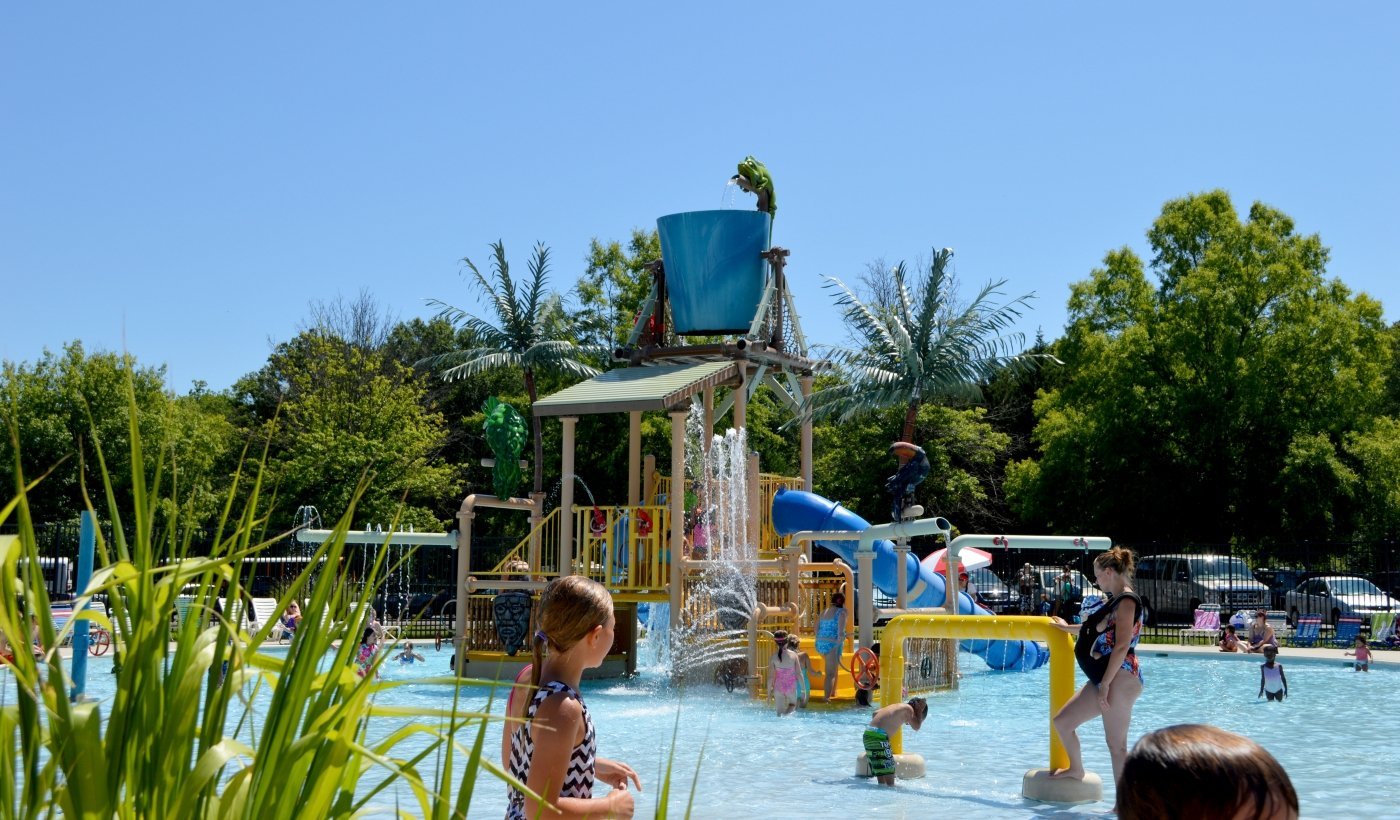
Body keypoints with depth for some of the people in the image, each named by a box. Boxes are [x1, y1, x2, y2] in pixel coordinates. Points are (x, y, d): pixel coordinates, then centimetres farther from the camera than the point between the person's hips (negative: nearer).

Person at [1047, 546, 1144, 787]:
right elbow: (1101, 628, 36)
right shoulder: (1116, 600, 17)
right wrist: (1068, 627, 50)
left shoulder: (1127, 600, -12)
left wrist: (1105, 684, -20)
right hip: (1103, 679, 10)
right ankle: (1076, 769, 37)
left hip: (1120, 679, -10)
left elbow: (1122, 646, -20)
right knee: (1062, 721, 17)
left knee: (1116, 744, -8)